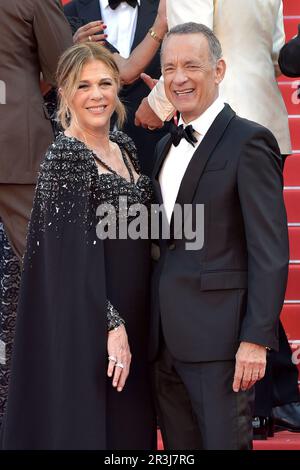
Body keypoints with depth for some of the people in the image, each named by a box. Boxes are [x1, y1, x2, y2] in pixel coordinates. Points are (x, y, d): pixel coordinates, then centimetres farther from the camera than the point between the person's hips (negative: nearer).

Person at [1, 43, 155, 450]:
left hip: (131, 317, 8)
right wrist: (111, 324, -22)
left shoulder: (124, 147, 10)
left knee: (132, 428, 13)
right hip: (89, 326, -8)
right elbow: (75, 258, -20)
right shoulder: (64, 158, -15)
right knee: (90, 428, -1)